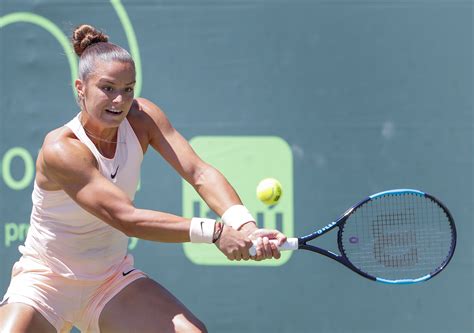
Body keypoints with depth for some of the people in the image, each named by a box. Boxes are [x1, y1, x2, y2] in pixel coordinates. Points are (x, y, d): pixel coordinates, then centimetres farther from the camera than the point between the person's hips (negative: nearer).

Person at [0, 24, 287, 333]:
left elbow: (199, 173, -20)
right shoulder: (61, 149, -26)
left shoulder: (142, 118, -10)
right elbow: (126, 219, -33)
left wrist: (244, 226, -39)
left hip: (113, 279, 4)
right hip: (46, 282, -4)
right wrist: (215, 232, -40)